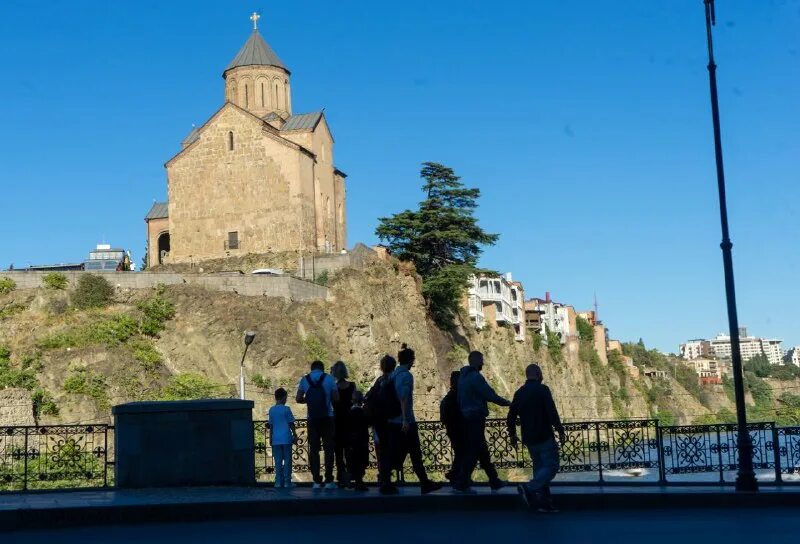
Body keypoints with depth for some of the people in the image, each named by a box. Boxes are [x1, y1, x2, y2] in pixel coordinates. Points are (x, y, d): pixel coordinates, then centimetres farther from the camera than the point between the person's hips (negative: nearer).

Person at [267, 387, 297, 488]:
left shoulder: (271, 410, 6)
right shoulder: (286, 409, -6)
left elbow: (271, 426, 10)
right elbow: (291, 424, -4)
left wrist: (270, 439, 17)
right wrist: (295, 435, 6)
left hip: (276, 439, 4)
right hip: (286, 438, -3)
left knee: (278, 461, 7)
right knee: (287, 460, 2)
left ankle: (278, 482, 6)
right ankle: (287, 482, 2)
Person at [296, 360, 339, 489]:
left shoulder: (305, 379, 5)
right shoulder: (329, 378, 1)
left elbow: (298, 399, -1)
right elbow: (336, 397, -3)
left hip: (312, 418, 1)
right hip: (327, 417, -1)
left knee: (313, 449, 4)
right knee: (328, 448, 1)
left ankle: (316, 481, 0)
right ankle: (329, 481, -4)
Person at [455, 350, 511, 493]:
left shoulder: (463, 376, 13)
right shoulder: (476, 377, -15)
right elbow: (490, 395, -16)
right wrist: (507, 403, -4)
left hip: (467, 418, 9)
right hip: (476, 418, -9)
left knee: (482, 451, 14)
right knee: (474, 452, -5)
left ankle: (494, 481, 22)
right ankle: (461, 484, -5)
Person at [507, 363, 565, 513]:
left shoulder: (519, 393, 10)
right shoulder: (542, 390, -9)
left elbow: (511, 417, 14)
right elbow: (552, 413, -17)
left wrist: (512, 435, 26)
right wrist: (560, 431, -11)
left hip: (529, 439, 7)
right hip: (544, 437, -7)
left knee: (540, 467, 13)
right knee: (551, 467, -4)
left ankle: (544, 502, 9)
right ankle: (529, 489, -21)